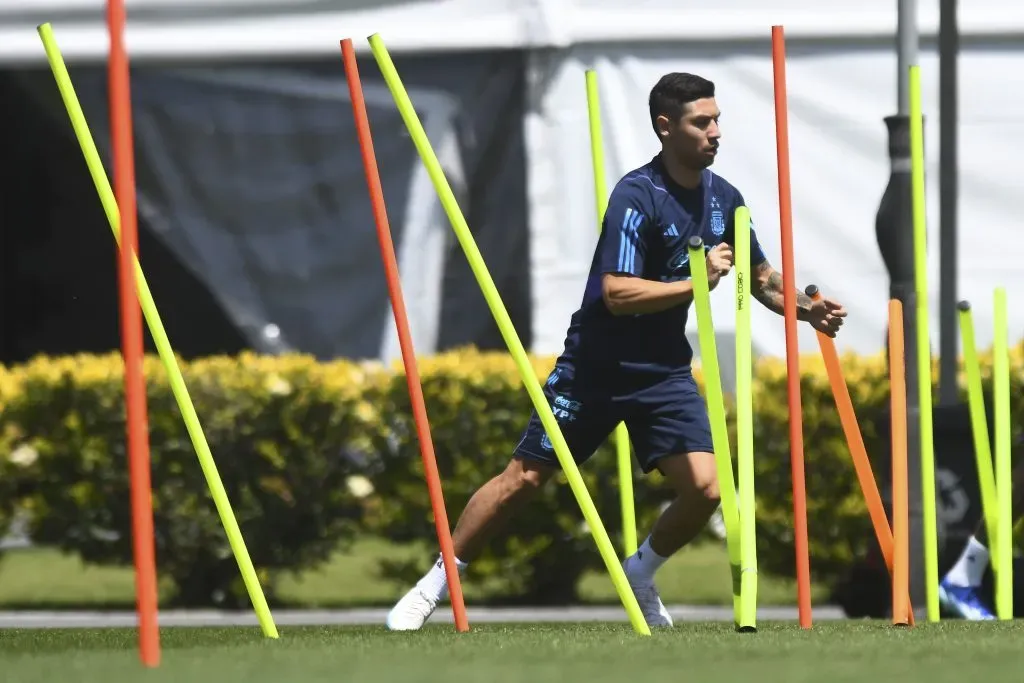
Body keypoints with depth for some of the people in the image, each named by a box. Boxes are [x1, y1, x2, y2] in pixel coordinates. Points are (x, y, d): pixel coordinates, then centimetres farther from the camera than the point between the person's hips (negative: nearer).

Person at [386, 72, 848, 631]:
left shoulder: (723, 198, 2)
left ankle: (641, 574, 16)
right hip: (597, 368, -5)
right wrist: (697, 282, -30)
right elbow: (617, 292, -27)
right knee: (524, 478, -2)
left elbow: (762, 279, 16)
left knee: (703, 488, -11)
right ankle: (435, 584, 11)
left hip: (665, 372, 5)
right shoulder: (636, 196, -19)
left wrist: (806, 308, -1)